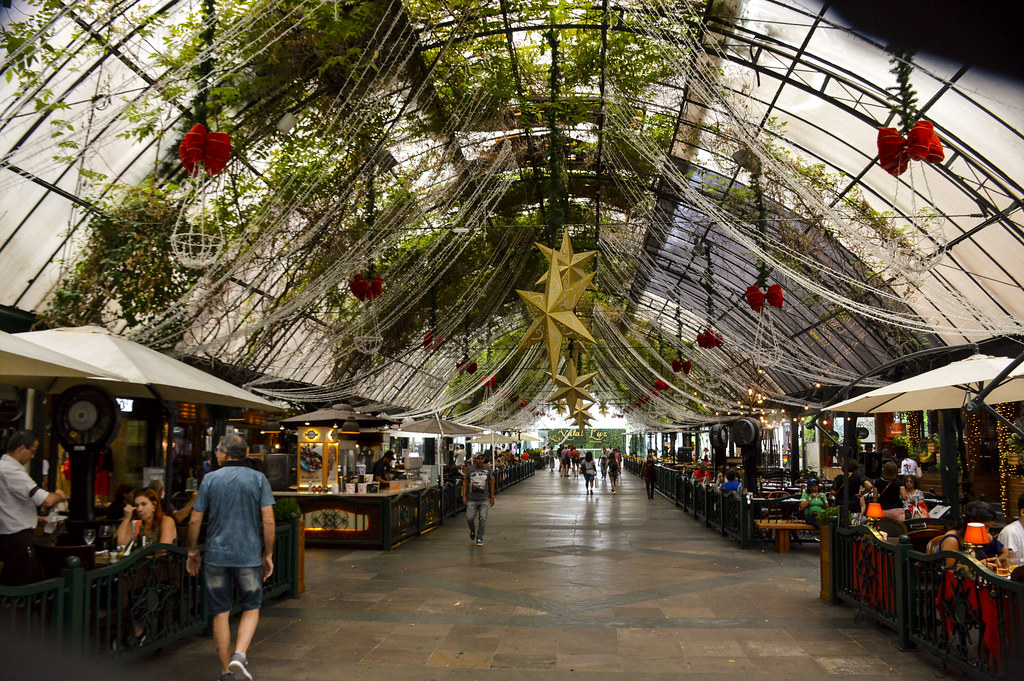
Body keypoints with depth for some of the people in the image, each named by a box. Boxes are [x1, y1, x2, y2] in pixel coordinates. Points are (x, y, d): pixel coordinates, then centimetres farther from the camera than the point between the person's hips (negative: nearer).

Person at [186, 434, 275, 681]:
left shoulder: (210, 479, 0)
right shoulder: (258, 479, -1)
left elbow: (195, 520, 1)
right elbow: (268, 521, -6)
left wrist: (193, 552, 14)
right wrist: (268, 554, 3)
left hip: (216, 556, 1)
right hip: (249, 555, -1)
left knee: (221, 613, 10)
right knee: (251, 608, 13)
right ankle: (239, 655, -8)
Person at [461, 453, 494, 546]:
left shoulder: (488, 469, 3)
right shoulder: (470, 469, 2)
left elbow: (491, 483, 8)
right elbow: (465, 483, 6)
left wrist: (492, 497, 6)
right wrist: (464, 496, -2)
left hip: (484, 499, 0)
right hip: (472, 499, 0)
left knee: (483, 519, -3)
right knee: (469, 518, -3)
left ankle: (479, 539, 10)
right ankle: (472, 530, 30)